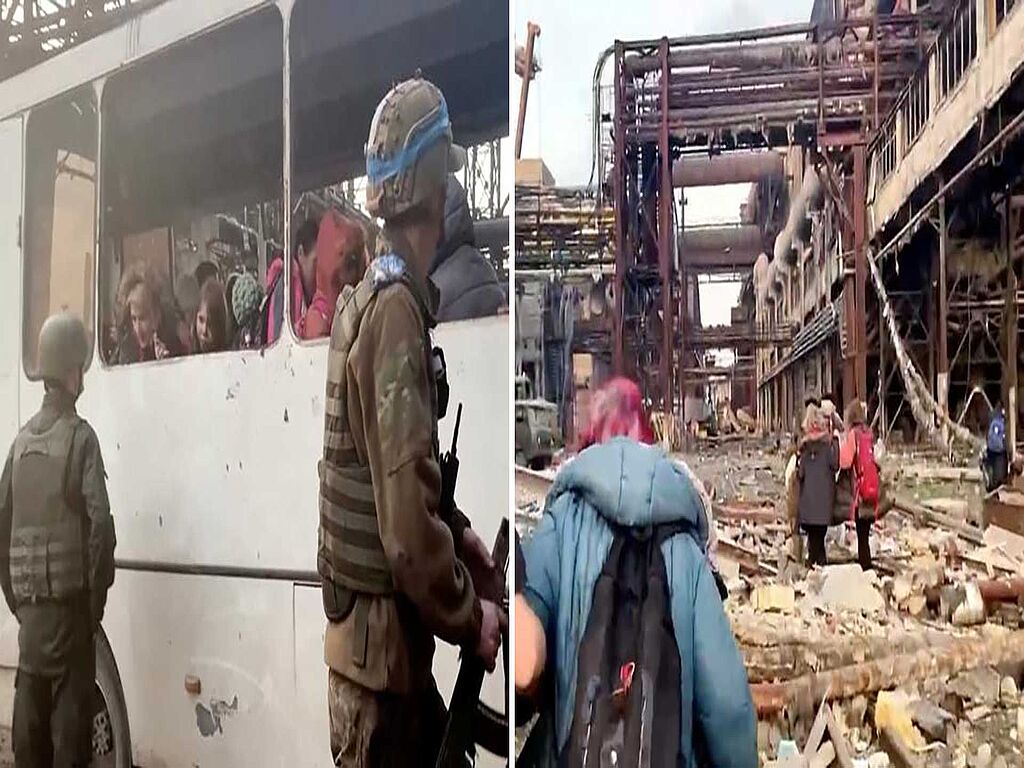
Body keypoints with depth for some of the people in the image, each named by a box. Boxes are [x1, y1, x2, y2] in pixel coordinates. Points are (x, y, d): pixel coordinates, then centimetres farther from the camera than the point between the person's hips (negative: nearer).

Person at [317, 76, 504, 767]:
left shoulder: (369, 299, 8)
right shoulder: (397, 313, -23)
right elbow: (408, 525, -27)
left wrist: (460, 531, 13)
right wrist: (470, 618, -14)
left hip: (392, 637, 9)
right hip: (379, 639, -9)